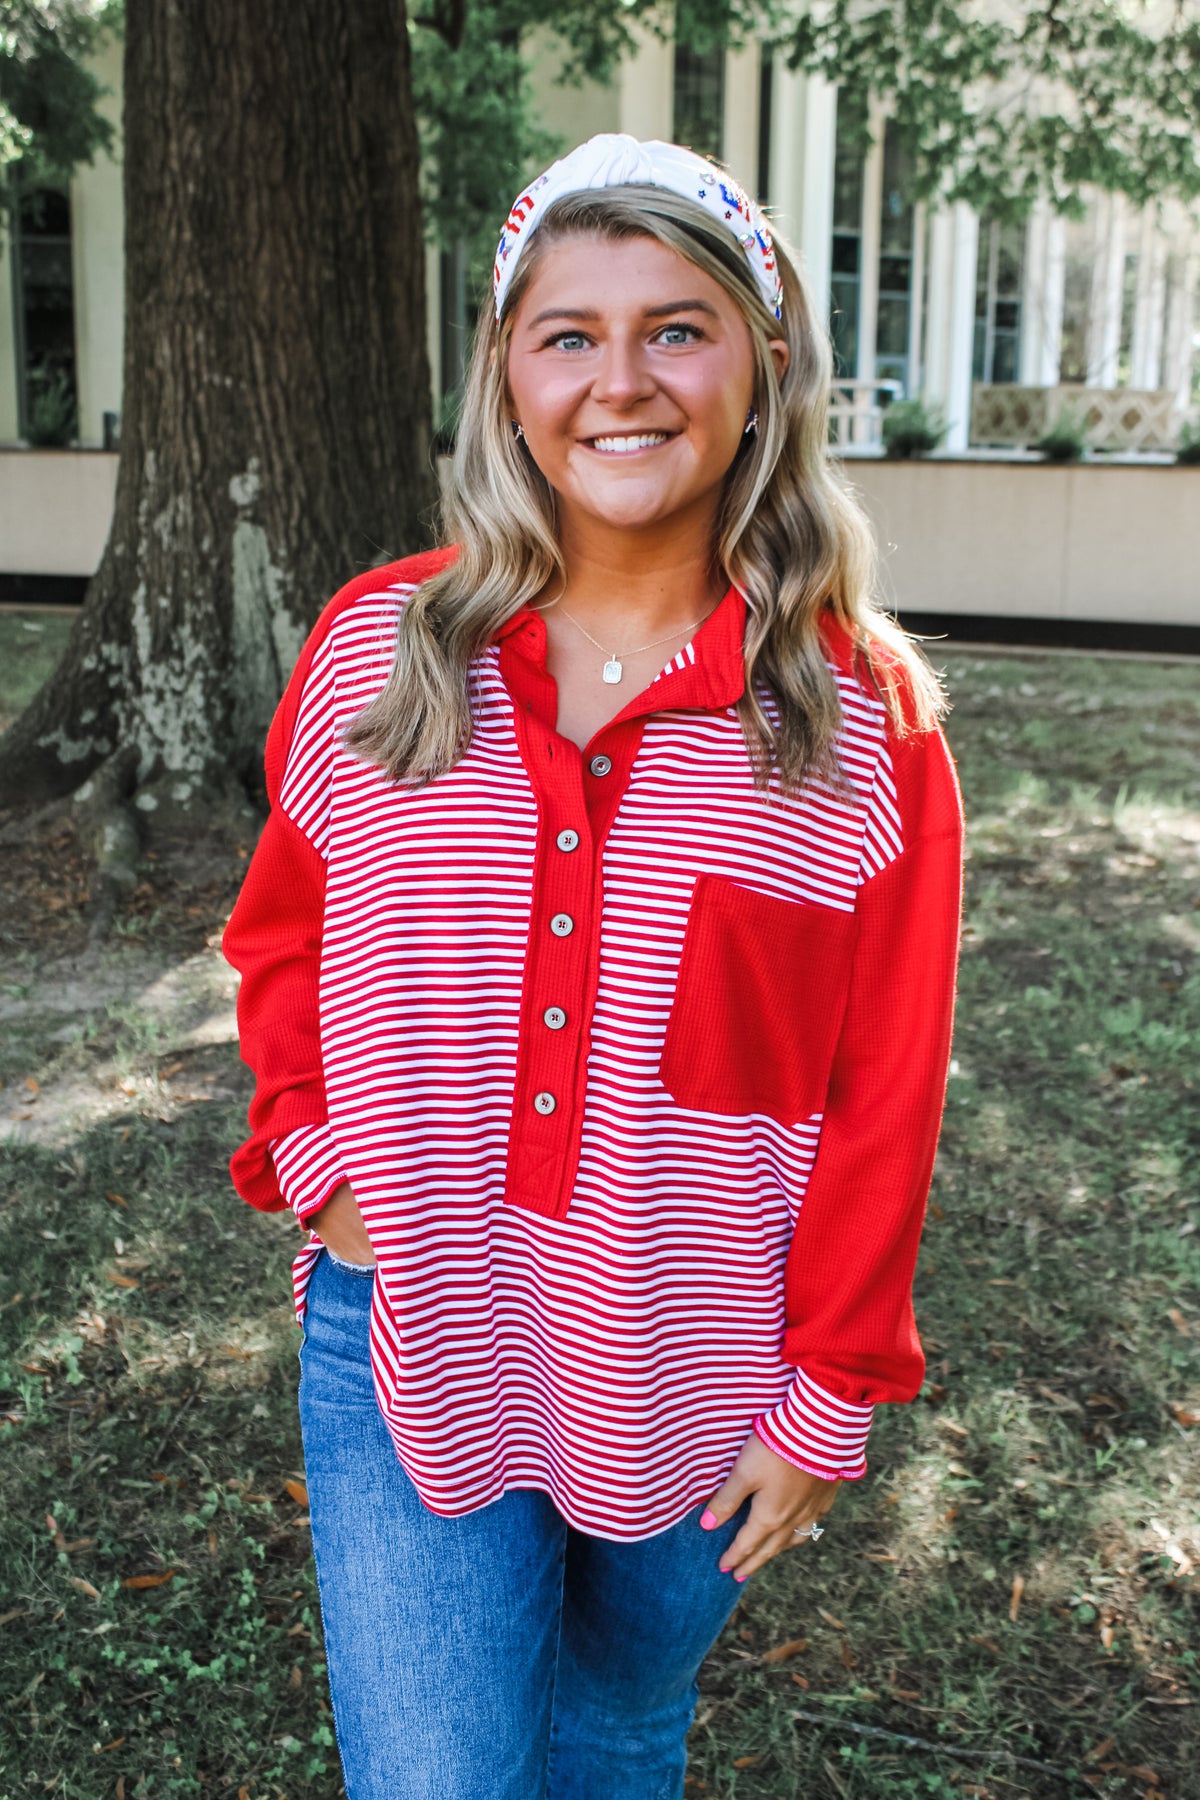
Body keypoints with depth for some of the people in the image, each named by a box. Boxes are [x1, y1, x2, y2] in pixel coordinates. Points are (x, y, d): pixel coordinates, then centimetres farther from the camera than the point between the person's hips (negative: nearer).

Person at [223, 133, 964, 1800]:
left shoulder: (862, 715, -8)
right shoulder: (378, 647, -4)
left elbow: (885, 1093, -5)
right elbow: (279, 935, 10)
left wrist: (829, 1396, -3)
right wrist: (317, 1147, -5)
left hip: (700, 1378, 0)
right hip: (406, 1342, 1)